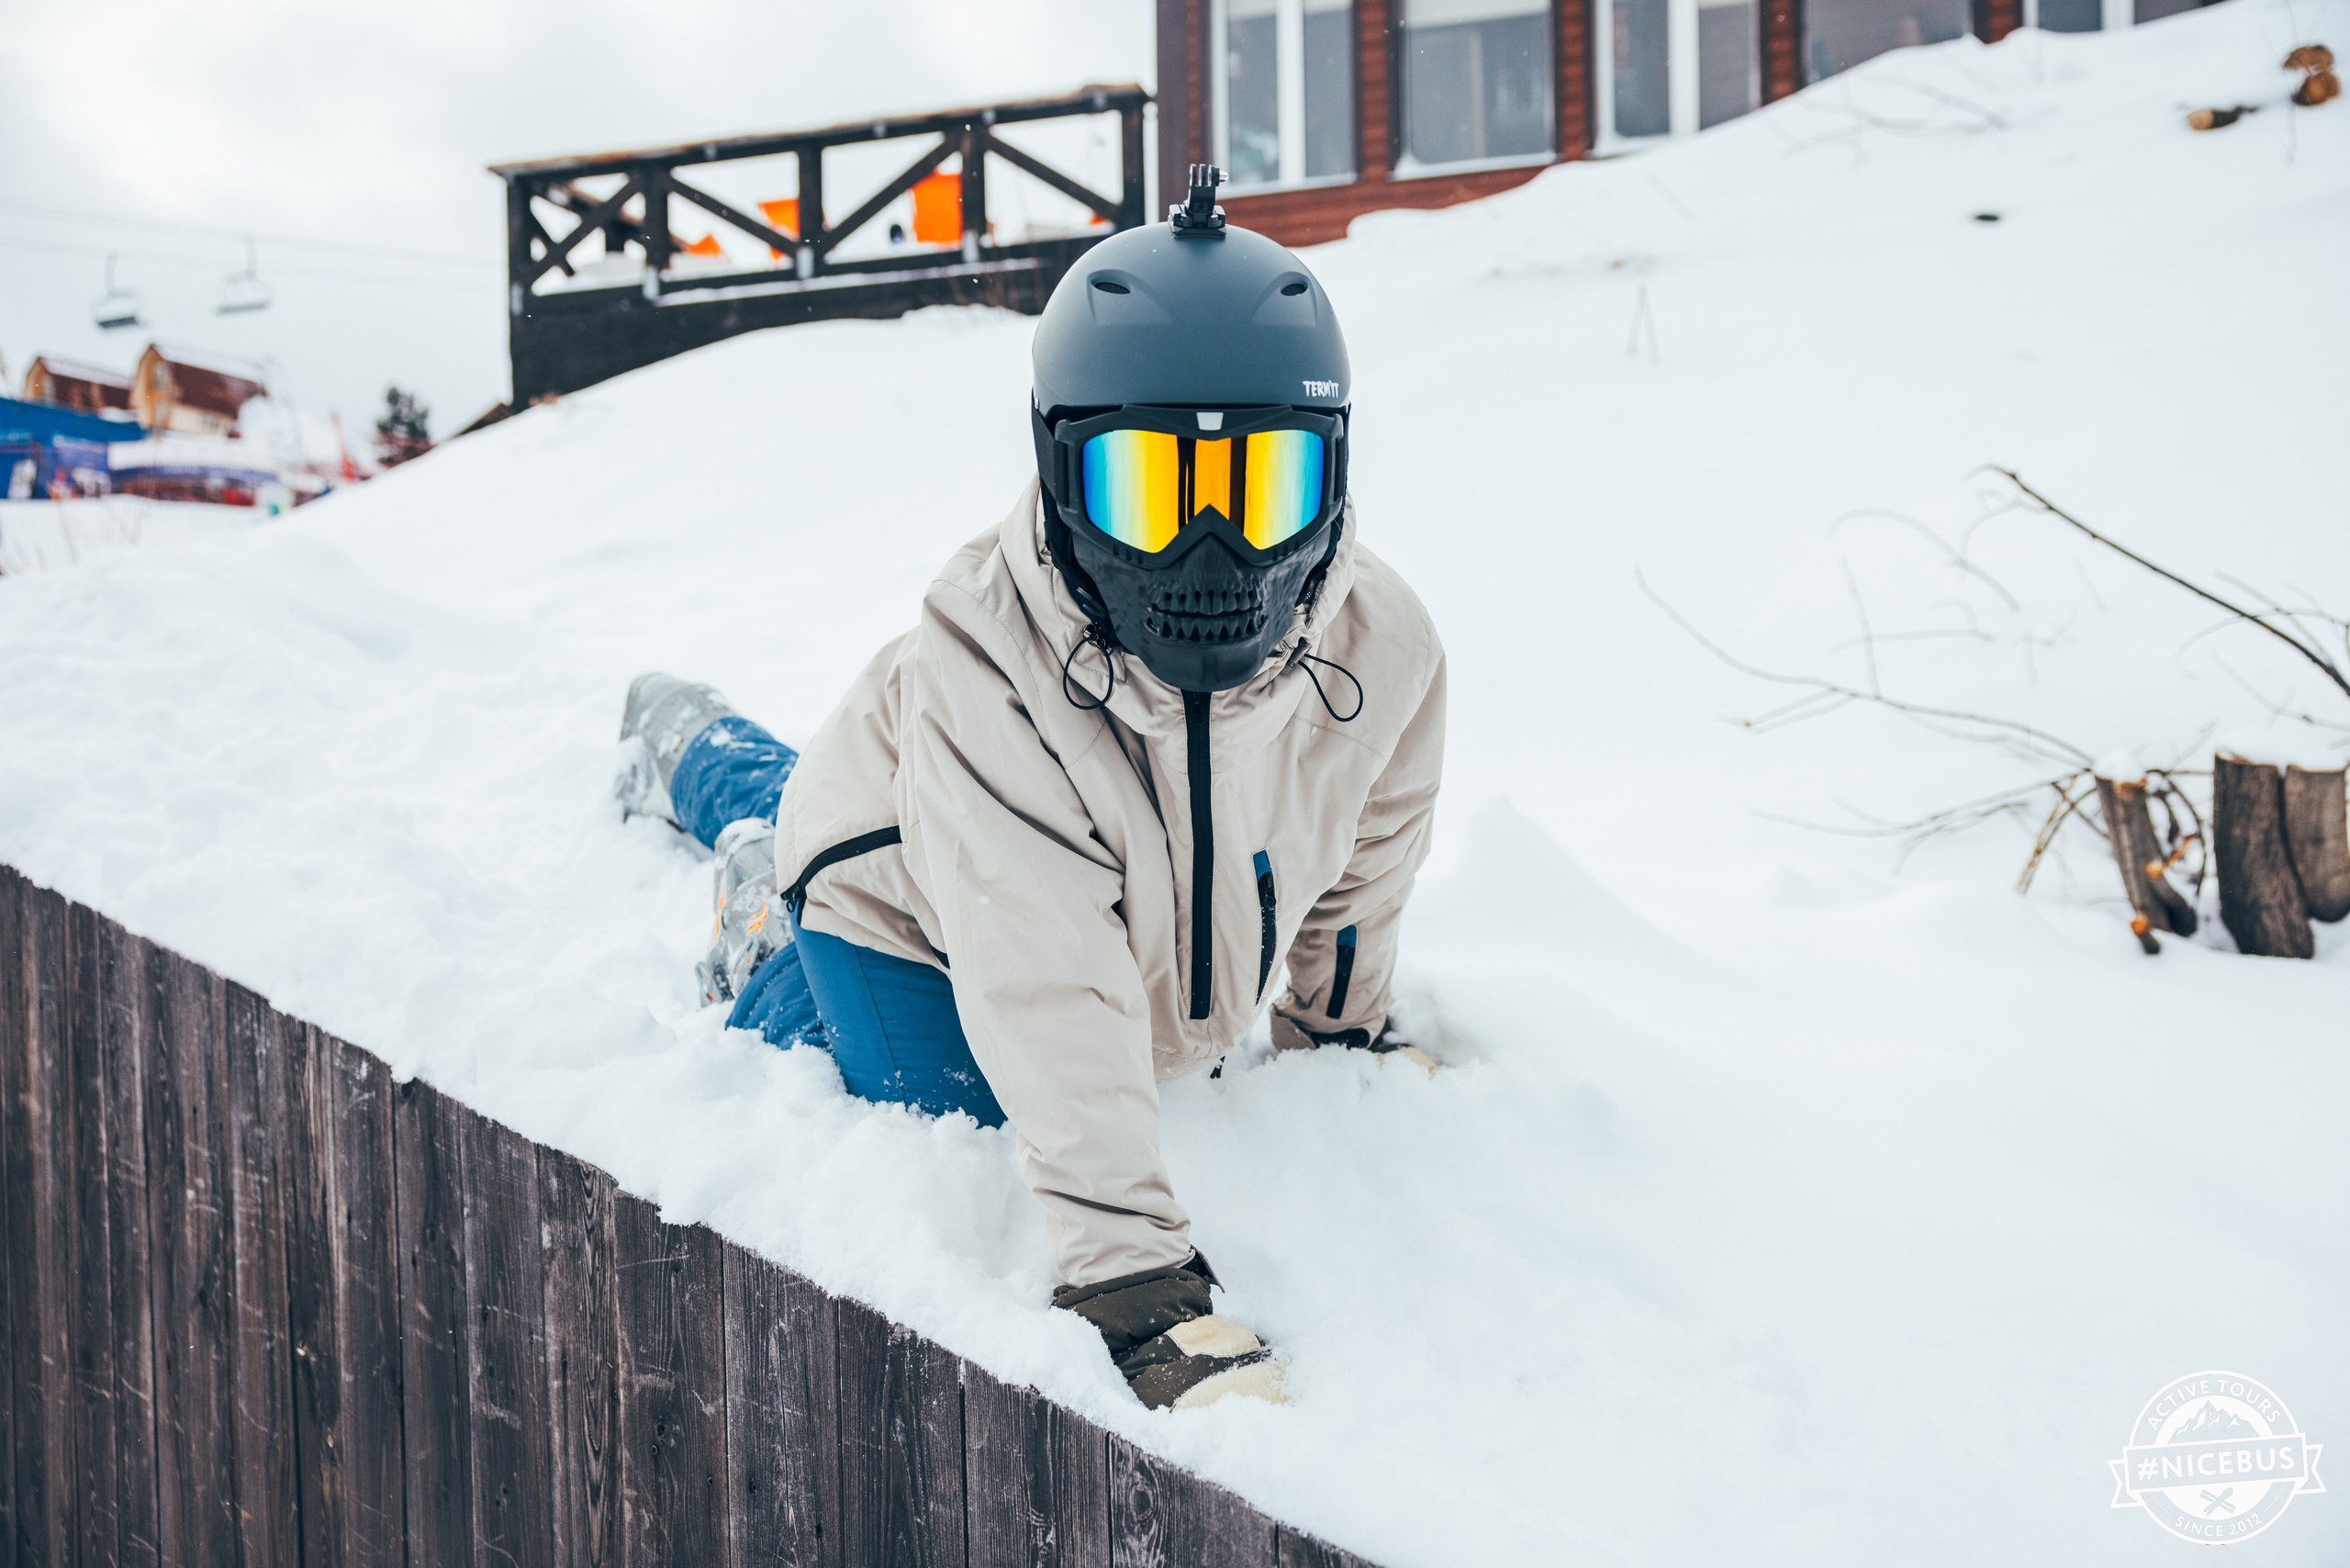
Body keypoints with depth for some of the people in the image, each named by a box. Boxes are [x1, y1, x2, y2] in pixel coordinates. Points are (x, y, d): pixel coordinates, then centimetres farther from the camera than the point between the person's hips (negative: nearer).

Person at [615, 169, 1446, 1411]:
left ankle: (698, 758, 57)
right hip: (923, 922, -5)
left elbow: (1362, 855, -6)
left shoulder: (1383, 651, -31)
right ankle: (769, 932, 20)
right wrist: (1138, 1288, -53)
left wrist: (1337, 1032, 9)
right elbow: (1053, 1009, -48)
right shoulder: (984, 674, -45)